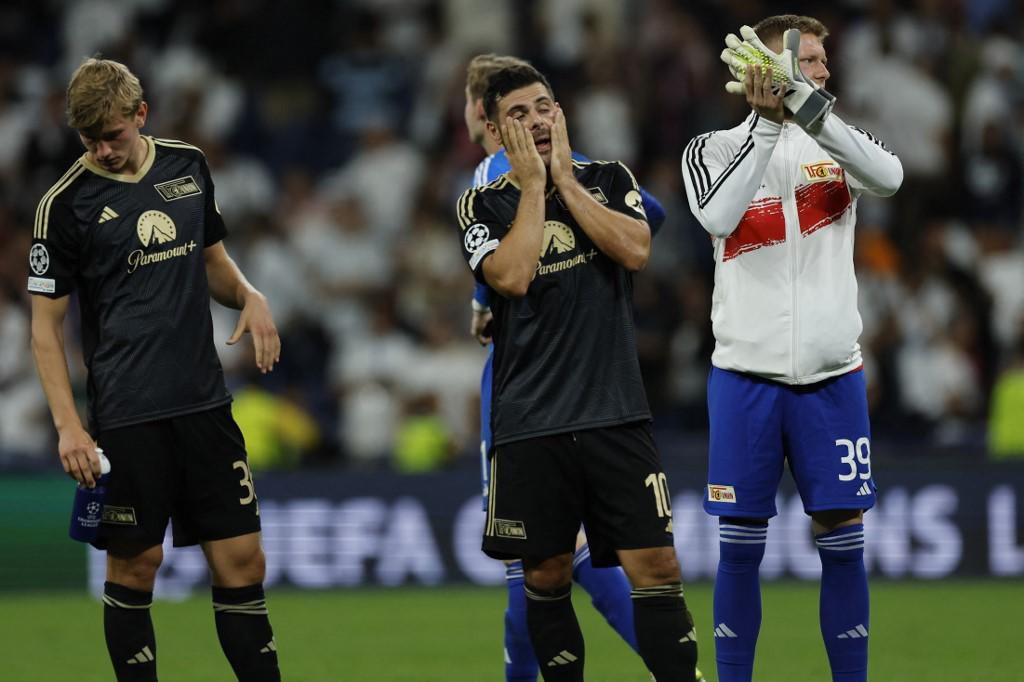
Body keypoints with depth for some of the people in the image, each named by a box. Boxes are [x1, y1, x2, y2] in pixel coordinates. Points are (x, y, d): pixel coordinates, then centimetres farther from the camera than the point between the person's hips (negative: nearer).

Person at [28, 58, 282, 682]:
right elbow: (46, 324, -3)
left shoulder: (188, 166, 7)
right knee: (135, 567, 1)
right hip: (126, 414, -4)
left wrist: (250, 296, -1)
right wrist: (68, 425, -12)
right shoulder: (67, 203, -6)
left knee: (241, 560, 1)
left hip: (205, 401, 4)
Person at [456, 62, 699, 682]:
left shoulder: (608, 180, 9)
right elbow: (513, 277, -13)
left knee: (657, 569, -8)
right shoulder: (483, 206, 5)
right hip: (532, 423, 0)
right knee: (547, 578, 4)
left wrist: (565, 177, -5)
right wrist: (533, 186, -6)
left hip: (617, 414, 0)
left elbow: (635, 251, -9)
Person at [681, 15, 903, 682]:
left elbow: (889, 177, -17)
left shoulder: (835, 141, 6)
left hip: (832, 376, 1)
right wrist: (768, 122, -19)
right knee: (740, 547, 1)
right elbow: (719, 216, -19)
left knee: (843, 544, 2)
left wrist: (807, 106, -25)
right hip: (746, 376, -1)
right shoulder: (714, 148, 2)